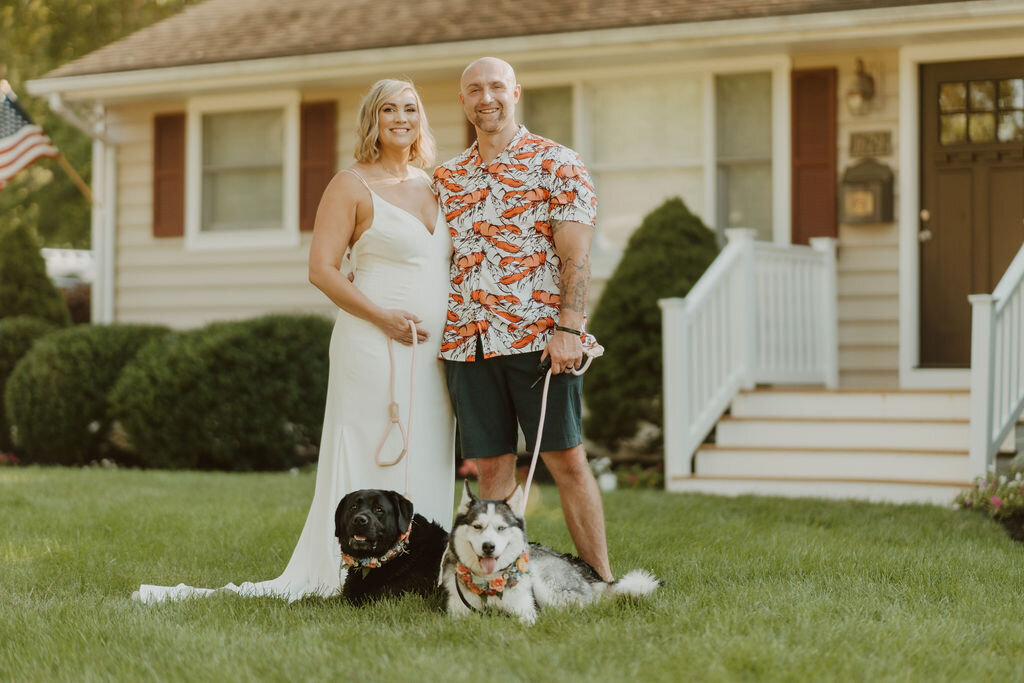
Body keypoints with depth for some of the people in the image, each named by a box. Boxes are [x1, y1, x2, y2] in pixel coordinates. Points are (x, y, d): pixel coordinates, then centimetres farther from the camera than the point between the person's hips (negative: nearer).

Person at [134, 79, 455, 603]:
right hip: (374, 344, -6)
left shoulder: (434, 185, 17)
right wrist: (383, 316, -15)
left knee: (426, 461, 5)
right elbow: (321, 269, -7)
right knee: (373, 457, -7)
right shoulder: (351, 185, -1)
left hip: (434, 348, 6)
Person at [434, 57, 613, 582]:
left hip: (538, 337, -4)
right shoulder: (447, 177, 16)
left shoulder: (556, 163, 1)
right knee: (492, 467, 5)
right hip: (467, 340, 4)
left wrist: (568, 327, -15)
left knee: (566, 459, -3)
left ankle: (601, 578, 2)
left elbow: (575, 253, -6)